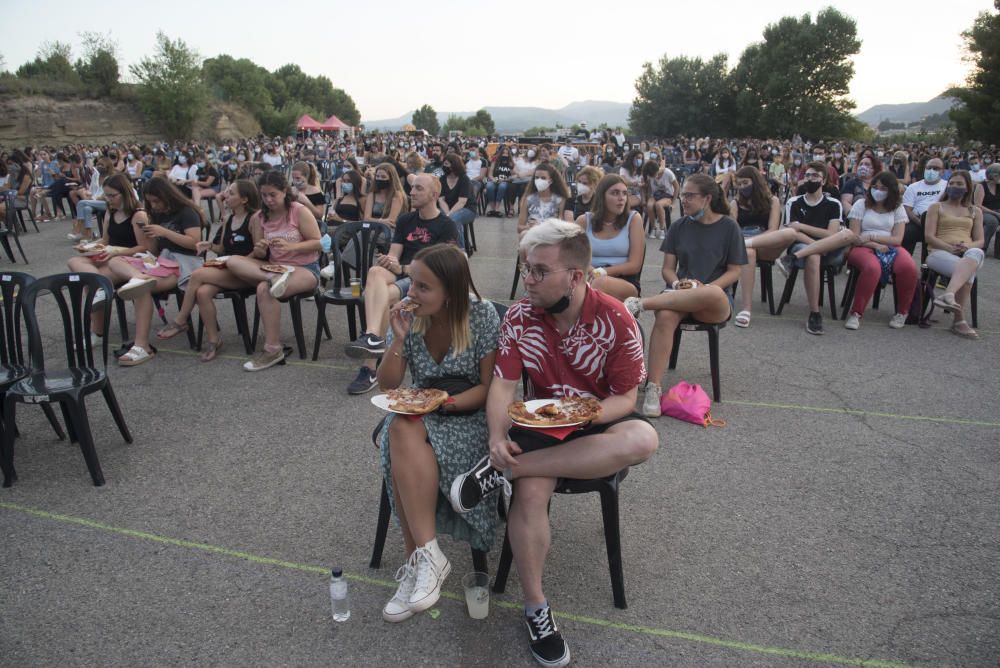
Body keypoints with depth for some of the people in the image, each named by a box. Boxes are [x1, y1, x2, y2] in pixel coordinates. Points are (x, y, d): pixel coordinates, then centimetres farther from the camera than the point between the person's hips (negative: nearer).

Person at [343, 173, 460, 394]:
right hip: (399, 274, 4)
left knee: (384, 295, -33)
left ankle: (369, 367, -33)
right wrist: (388, 262, -13)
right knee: (376, 271, -34)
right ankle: (373, 339, -51)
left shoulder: (447, 227, 2)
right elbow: (393, 256, 12)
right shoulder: (405, 220, 20)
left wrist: (403, 268, -19)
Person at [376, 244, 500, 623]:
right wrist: (398, 339, -17)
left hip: (469, 414, -3)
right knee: (401, 430, -32)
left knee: (405, 433, -32)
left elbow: (488, 387, -8)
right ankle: (424, 560, -26)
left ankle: (421, 557, -23)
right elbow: (387, 385, -1)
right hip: (421, 414, 4)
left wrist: (447, 402, -24)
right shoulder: (408, 317, -4)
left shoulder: (482, 316, -12)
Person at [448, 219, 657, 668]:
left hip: (597, 420, 0)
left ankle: (503, 471, -30)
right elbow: (503, 385, -8)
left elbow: (625, 399, -9)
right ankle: (535, 607, -8)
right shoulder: (519, 318, -7)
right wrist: (498, 437, -27)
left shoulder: (616, 320, -13)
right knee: (530, 490, -30)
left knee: (643, 439, -34)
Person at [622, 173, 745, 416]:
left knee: (713, 294, -41)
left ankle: (640, 304, -35)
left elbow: (734, 272, 2)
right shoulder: (679, 227, 11)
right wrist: (677, 284, -13)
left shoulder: (728, 226, 3)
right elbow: (668, 268, 10)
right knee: (665, 317, -36)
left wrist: (703, 287, -15)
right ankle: (653, 389, -38)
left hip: (715, 304, -2)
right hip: (680, 294, 2)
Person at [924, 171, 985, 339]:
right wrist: (950, 248, -14)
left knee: (976, 253, -37)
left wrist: (968, 246, -10)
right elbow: (929, 236, 3)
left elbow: (980, 241, 15)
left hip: (969, 253, 3)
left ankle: (948, 295, -53)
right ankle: (959, 321, -42)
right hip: (940, 252, -2)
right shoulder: (936, 207, 17)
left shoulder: (975, 211, 25)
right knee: (968, 272, -36)